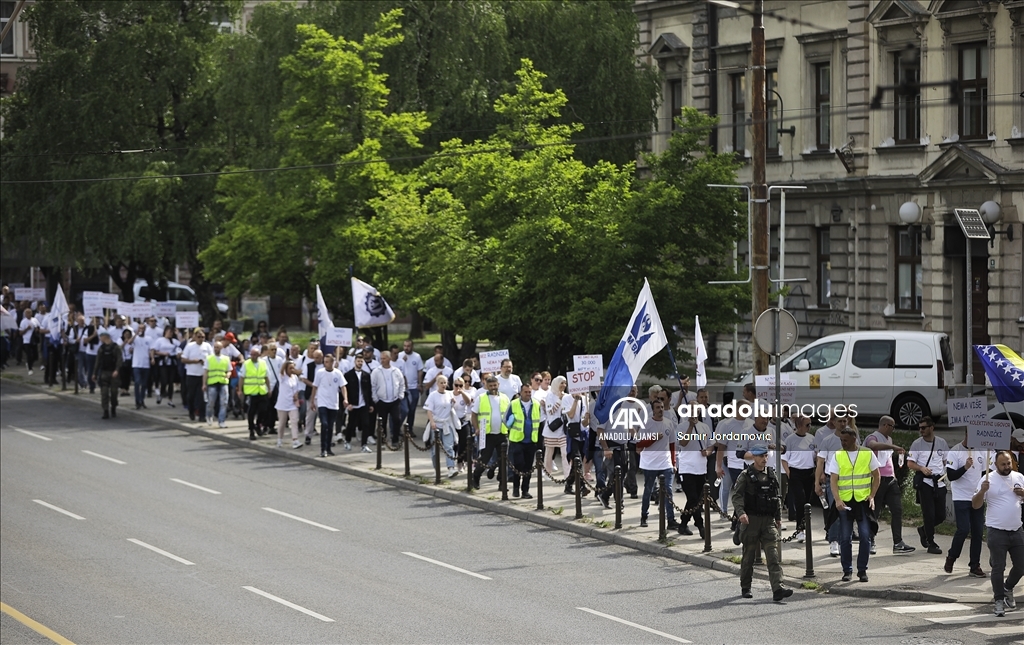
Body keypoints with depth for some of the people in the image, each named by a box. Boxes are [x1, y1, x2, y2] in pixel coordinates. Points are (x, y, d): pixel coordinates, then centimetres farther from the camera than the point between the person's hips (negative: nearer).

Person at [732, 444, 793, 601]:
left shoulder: (771, 475, 12)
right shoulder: (745, 476, -2)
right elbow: (736, 496, -10)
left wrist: (779, 518, 17)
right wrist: (740, 512, -25)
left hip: (768, 521, 3)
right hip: (751, 520, -3)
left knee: (773, 555, -8)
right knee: (749, 556, 5)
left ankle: (778, 589, -17)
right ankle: (745, 588, 20)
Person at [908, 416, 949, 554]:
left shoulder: (942, 443, 9)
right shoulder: (917, 443, -1)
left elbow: (947, 460, 18)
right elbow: (910, 463, -3)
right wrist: (921, 468, -22)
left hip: (939, 482, 4)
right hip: (924, 482, -4)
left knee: (941, 515, 4)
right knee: (929, 514, -7)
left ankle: (924, 530, 31)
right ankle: (931, 544, 1)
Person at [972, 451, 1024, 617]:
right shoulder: (988, 480, -6)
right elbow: (976, 505, -7)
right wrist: (982, 491, -25)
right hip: (997, 533, -4)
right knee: (998, 568, -2)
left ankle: (1008, 589, 36)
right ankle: (999, 600, 7)